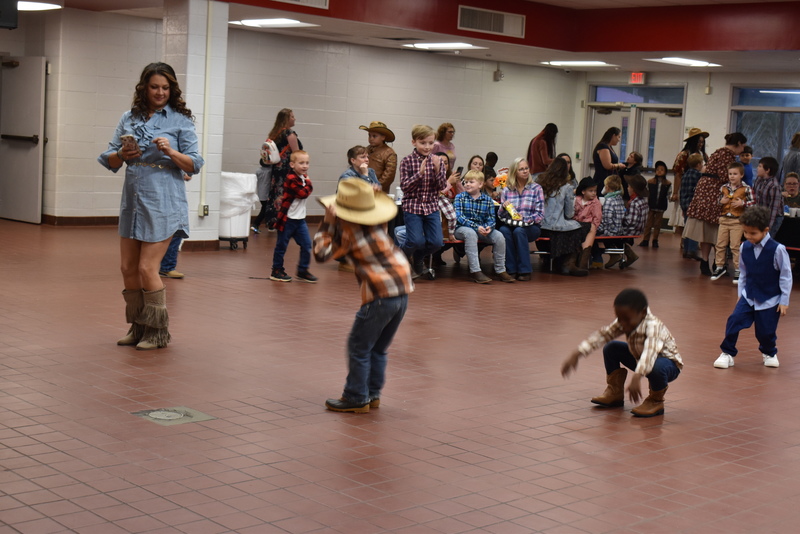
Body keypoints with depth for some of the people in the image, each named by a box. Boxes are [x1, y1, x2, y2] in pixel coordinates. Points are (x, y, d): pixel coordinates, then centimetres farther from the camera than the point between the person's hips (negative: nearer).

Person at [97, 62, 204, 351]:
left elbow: (195, 164, -5)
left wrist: (171, 151, -21)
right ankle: (138, 327, 25)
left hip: (163, 203, -5)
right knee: (128, 269, 9)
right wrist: (122, 155, -11)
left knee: (147, 268, -6)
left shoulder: (181, 120, -1)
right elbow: (108, 159, 10)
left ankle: (158, 332, 9)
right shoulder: (129, 118, 10)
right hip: (132, 201, 5)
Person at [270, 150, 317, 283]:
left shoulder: (304, 177, 11)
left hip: (300, 219, 8)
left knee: (307, 244, 3)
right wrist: (308, 182, -11)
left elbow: (309, 190, 7)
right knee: (281, 246, 5)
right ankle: (277, 271, 17)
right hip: (287, 219, -8)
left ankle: (302, 271, 14)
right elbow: (304, 193, -24)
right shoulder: (292, 179, -18)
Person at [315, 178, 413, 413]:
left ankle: (356, 398, 10)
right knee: (379, 348, 18)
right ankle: (373, 394, 23)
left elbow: (321, 253, -6)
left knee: (359, 347, 5)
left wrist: (327, 223, -2)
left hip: (381, 295, -8)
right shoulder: (377, 224, 10)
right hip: (403, 290, 8)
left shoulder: (349, 231, -9)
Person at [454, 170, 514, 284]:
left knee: (499, 236, -20)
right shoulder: (460, 197, -2)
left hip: (482, 229, 3)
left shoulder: (487, 199, 5)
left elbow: (491, 218, 4)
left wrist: (489, 227, -22)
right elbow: (459, 217, -13)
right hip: (462, 228, -3)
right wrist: (476, 227, -25)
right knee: (470, 233, -37)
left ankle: (500, 270, -4)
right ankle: (475, 271, -36)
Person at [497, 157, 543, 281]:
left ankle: (525, 271, -27)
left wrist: (524, 219, -17)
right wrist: (504, 207, -12)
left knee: (519, 231, -34)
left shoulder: (536, 188, 4)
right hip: (510, 225, 2)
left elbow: (540, 215, -3)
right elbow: (500, 215, 10)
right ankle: (511, 270, -27)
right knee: (504, 230, -32)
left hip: (531, 227, -2)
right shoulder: (506, 190, 10)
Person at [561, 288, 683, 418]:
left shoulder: (653, 326, -36)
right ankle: (615, 393, 10)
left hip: (669, 364, -7)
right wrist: (575, 355, -23)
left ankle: (656, 401, -11)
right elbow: (602, 335, -14)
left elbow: (650, 352, -52)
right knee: (611, 348, -4)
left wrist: (636, 378, -66)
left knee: (657, 367, -40)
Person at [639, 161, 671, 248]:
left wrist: (665, 204, -8)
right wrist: (646, 203, -4)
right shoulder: (650, 182, -2)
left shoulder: (668, 184, -1)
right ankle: (645, 240, 9)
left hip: (661, 208, 0)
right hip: (651, 206, 0)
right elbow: (646, 193, 1)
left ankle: (655, 241, 16)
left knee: (657, 224, 8)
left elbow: (668, 195, 1)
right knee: (648, 224, 5)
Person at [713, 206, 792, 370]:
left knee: (765, 331, 5)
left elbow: (786, 276, -10)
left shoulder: (777, 249, -18)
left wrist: (784, 301, -7)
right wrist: (741, 293, 10)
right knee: (734, 321, -11)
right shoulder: (745, 247, -5)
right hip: (748, 296, 4)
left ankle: (769, 353, 37)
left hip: (770, 300, -3)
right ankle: (727, 353, 7)